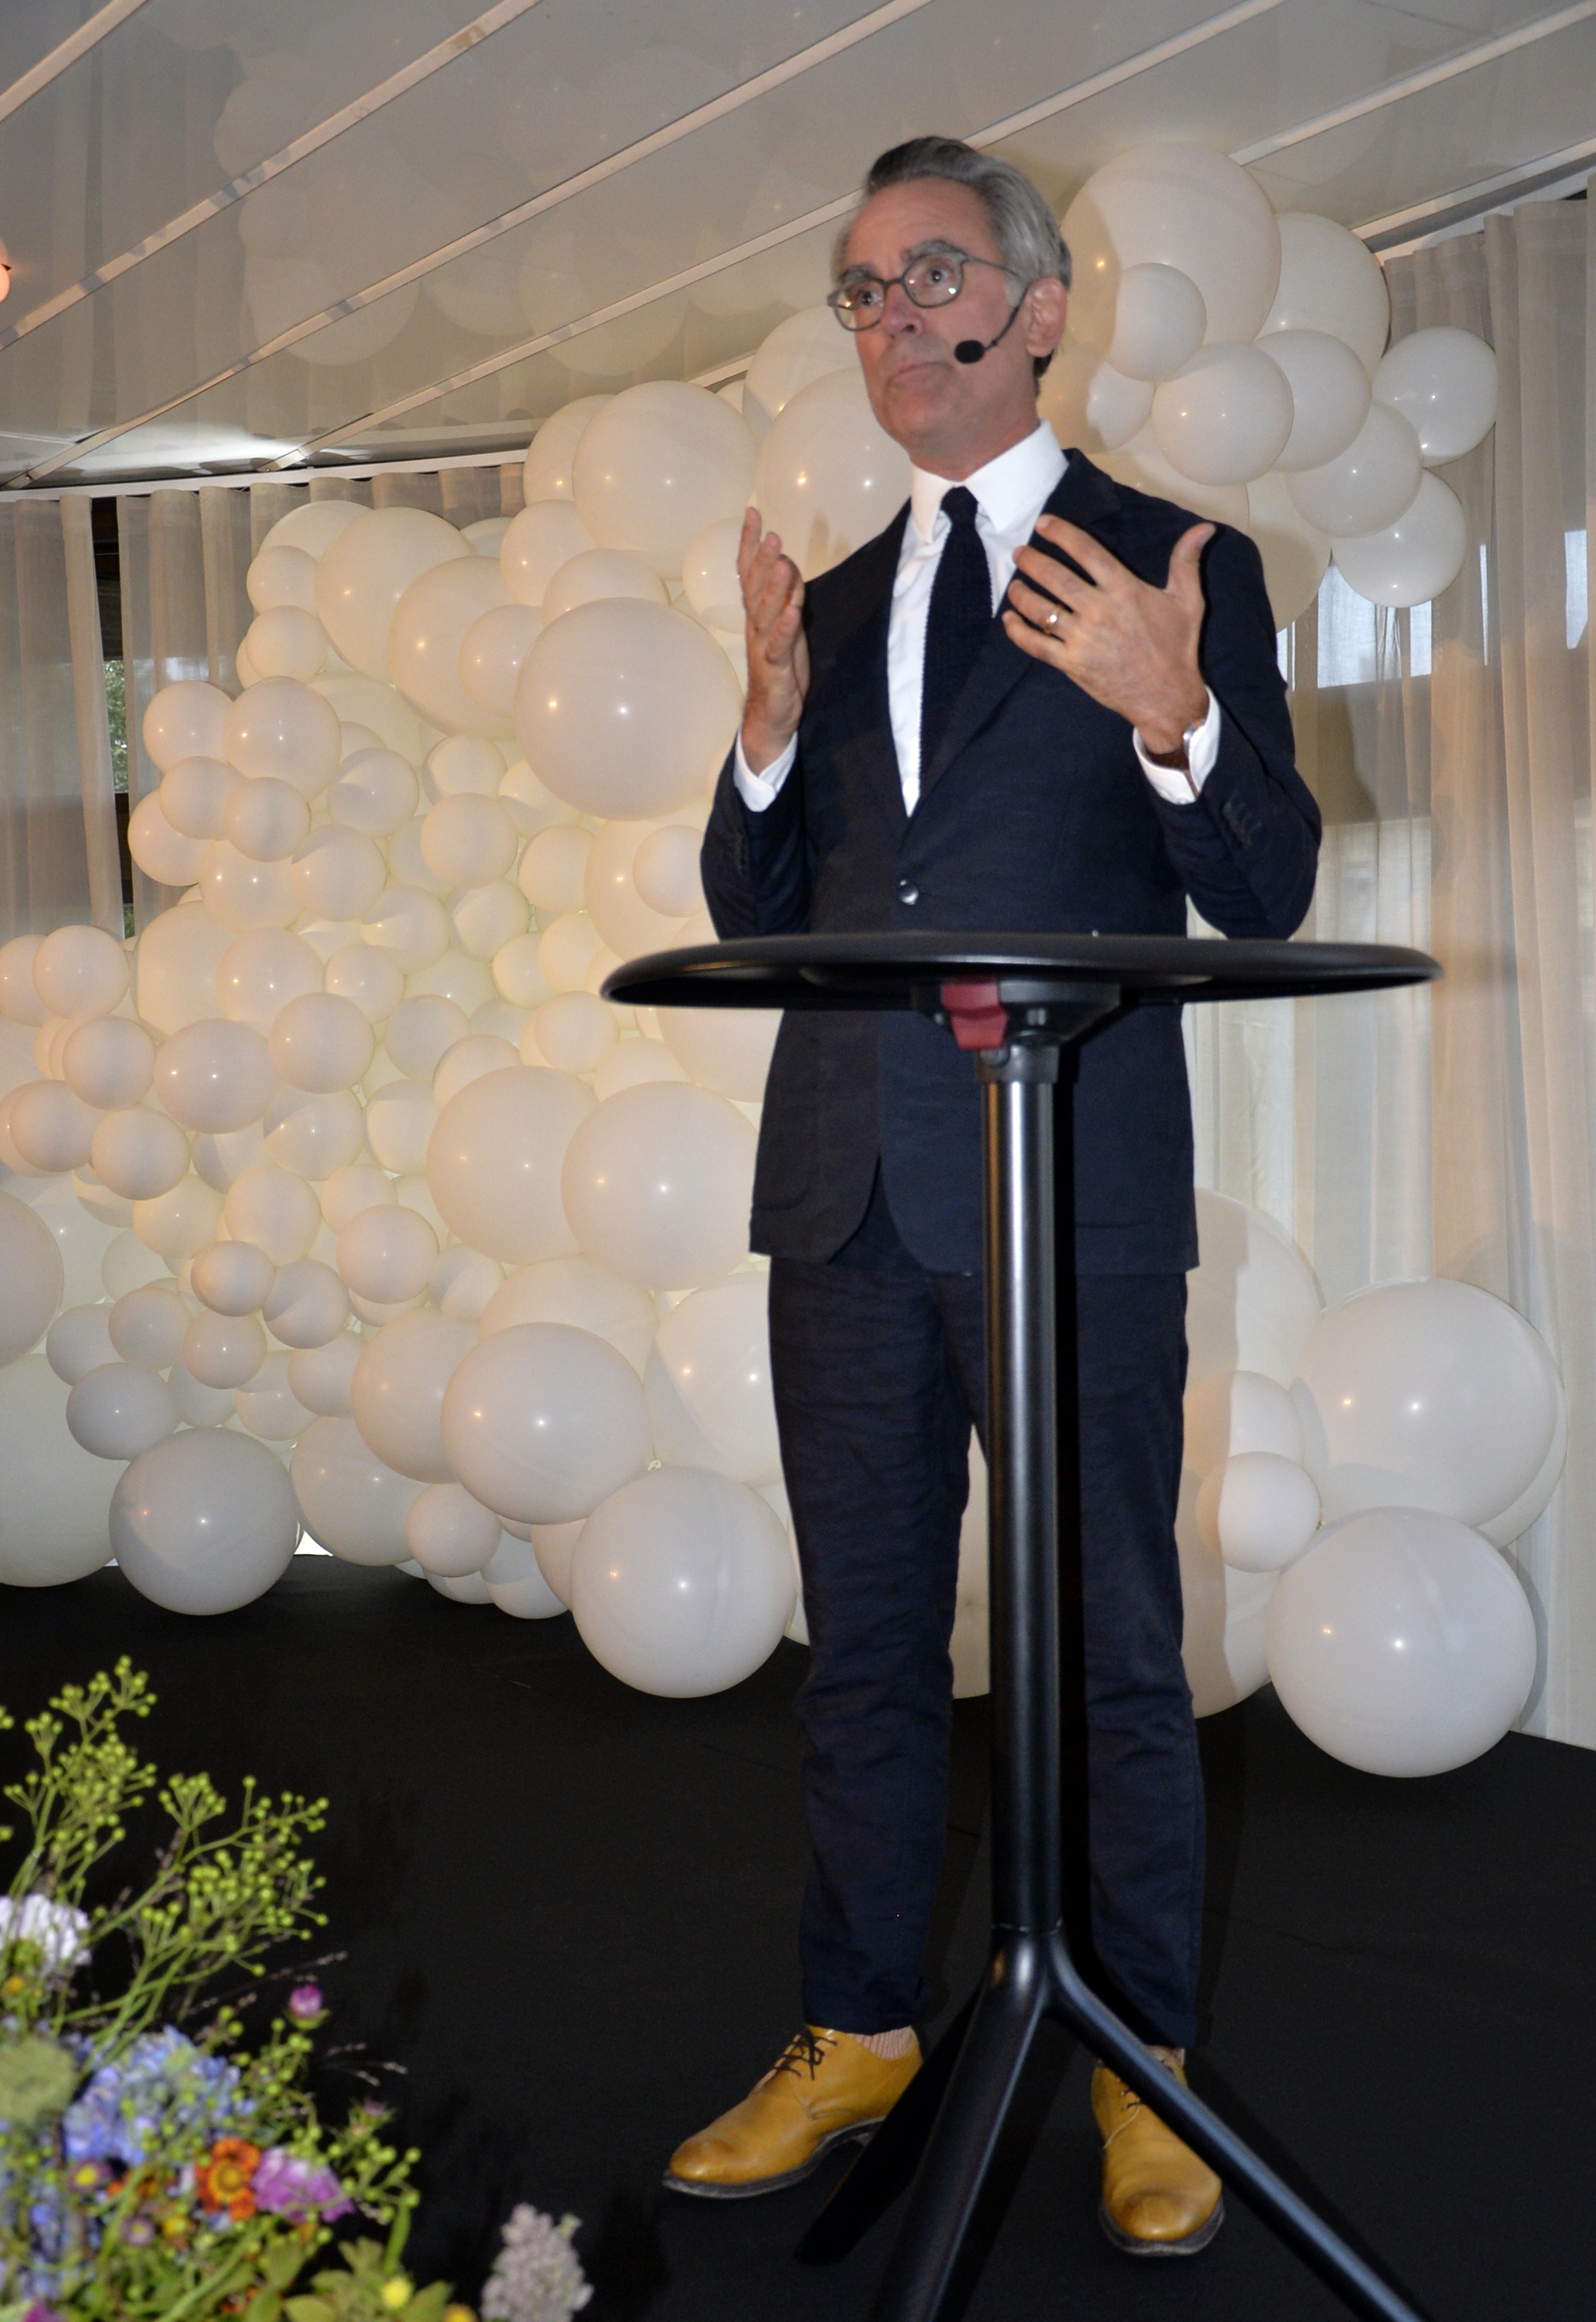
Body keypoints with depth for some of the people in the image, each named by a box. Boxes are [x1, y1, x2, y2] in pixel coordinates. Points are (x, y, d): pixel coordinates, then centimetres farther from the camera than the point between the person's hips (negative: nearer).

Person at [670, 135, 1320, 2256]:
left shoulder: (1177, 571, 2)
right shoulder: (836, 604, 16)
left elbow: (1267, 897, -4)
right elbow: (753, 915, 13)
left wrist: (1175, 716, -22)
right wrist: (774, 726, -5)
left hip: (1075, 1195, -5)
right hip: (849, 1187, 5)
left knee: (1112, 1648, 4)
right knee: (864, 1638, 14)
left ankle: (1146, 2071, 21)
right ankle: (859, 2037, 28)